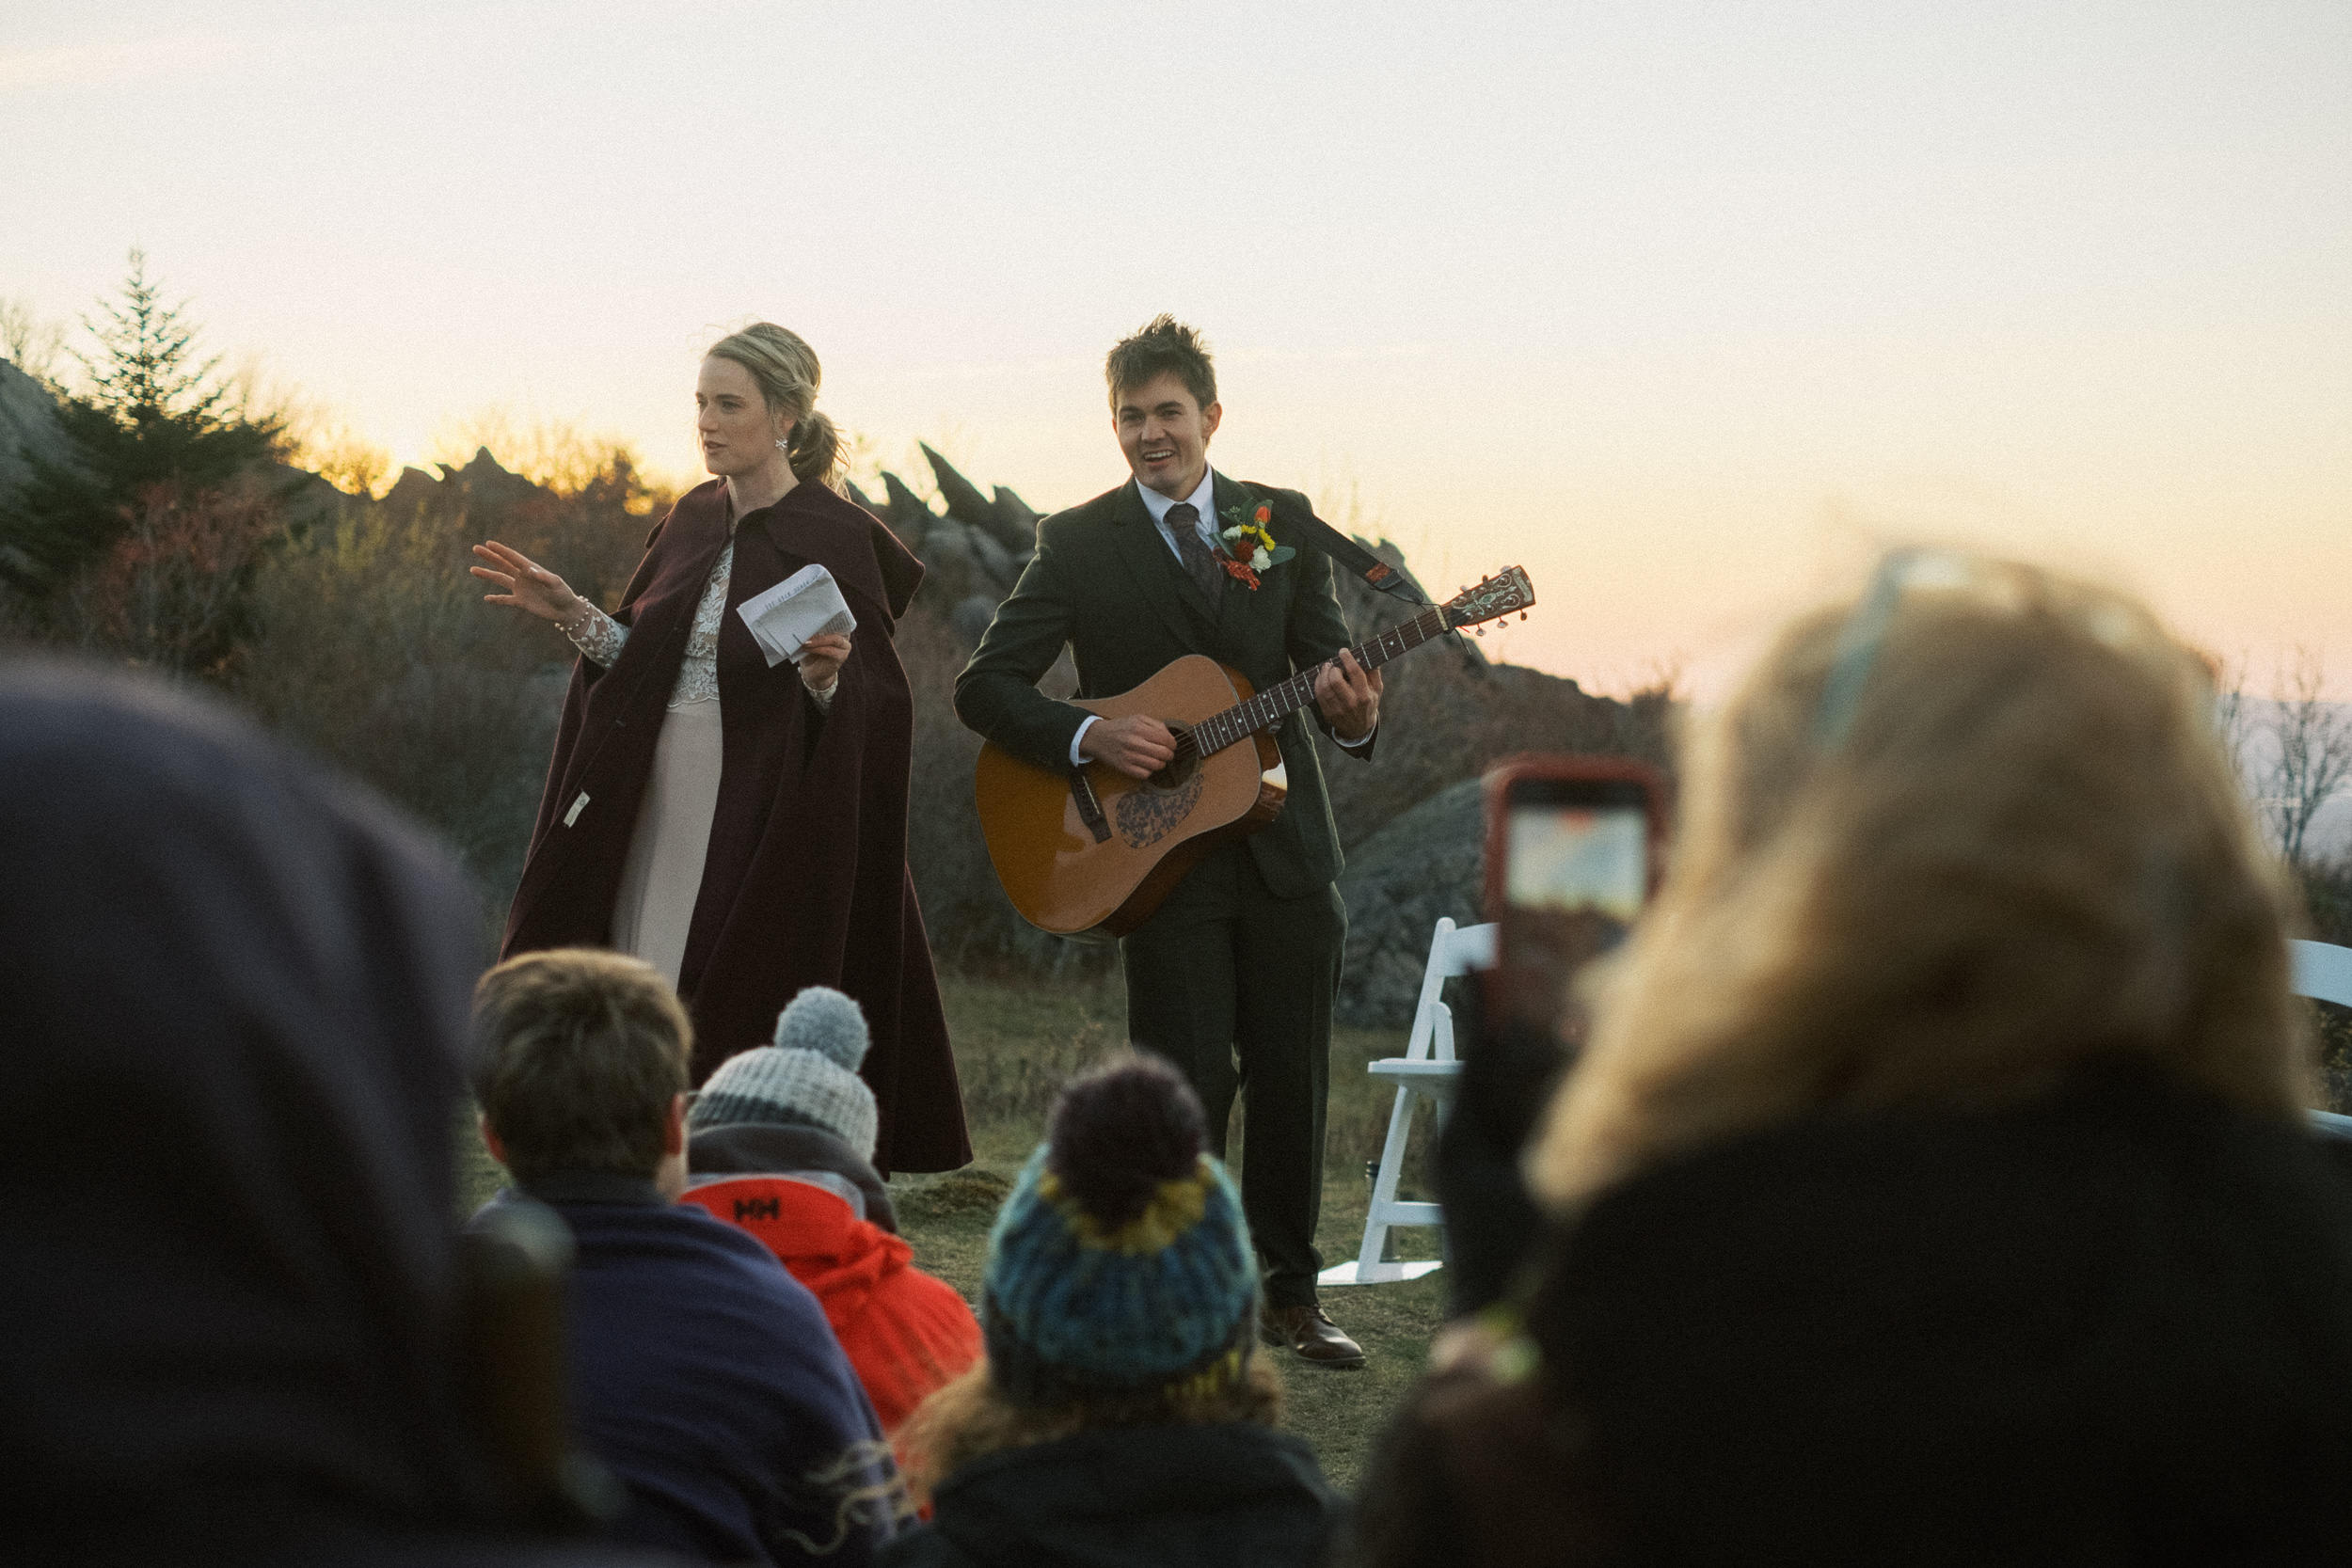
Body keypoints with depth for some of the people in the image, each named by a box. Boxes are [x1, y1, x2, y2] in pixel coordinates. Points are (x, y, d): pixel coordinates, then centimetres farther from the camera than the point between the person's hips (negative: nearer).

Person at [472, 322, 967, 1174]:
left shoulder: (836, 537, -9)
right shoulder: (690, 522, 11)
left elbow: (870, 704, -10)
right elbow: (644, 660, 14)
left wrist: (826, 674, -30)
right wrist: (572, 613, 1)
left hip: (766, 814, -6)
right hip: (660, 806, 7)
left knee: (738, 1033, -6)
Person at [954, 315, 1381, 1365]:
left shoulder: (1283, 522, 8)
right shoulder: (1078, 544, 0)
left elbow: (1329, 662, 8)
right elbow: (983, 687, -3)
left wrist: (1354, 716, -16)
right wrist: (1088, 736, -19)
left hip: (1286, 844, 3)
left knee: (1292, 1081, 8)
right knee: (1189, 1088, -4)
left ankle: (1288, 1293, 22)